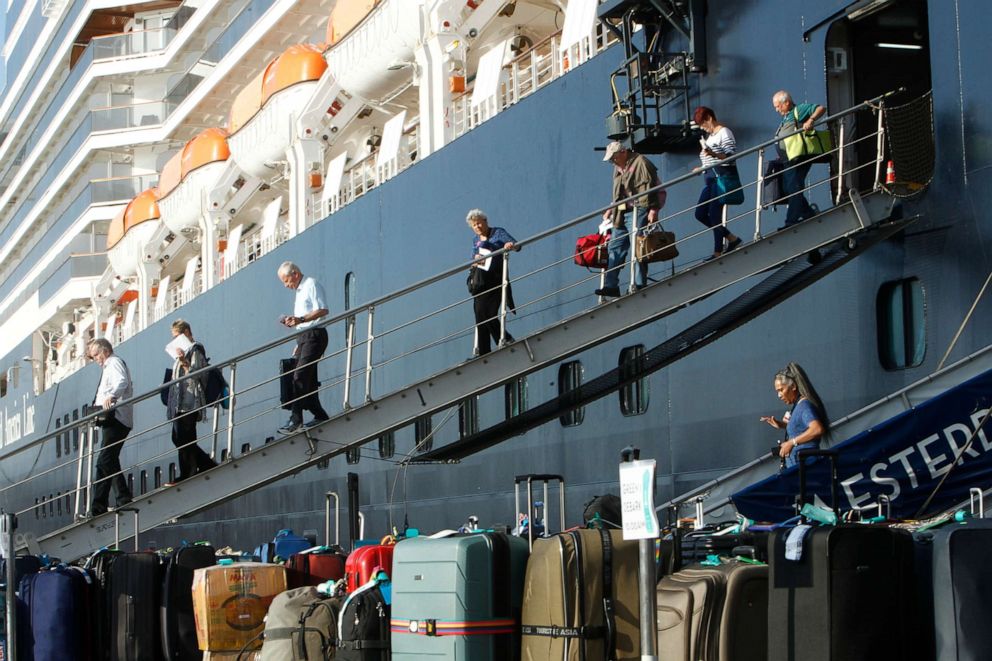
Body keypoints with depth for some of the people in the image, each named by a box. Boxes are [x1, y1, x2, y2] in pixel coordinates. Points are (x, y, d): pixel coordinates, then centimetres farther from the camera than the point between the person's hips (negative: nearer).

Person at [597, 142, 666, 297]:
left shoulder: (641, 163, -8)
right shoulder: (618, 168, 21)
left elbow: (651, 187, -15)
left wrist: (653, 209, -21)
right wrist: (611, 209, 27)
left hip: (639, 210, -9)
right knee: (616, 246, 4)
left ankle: (640, 284, -7)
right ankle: (611, 285, 3)